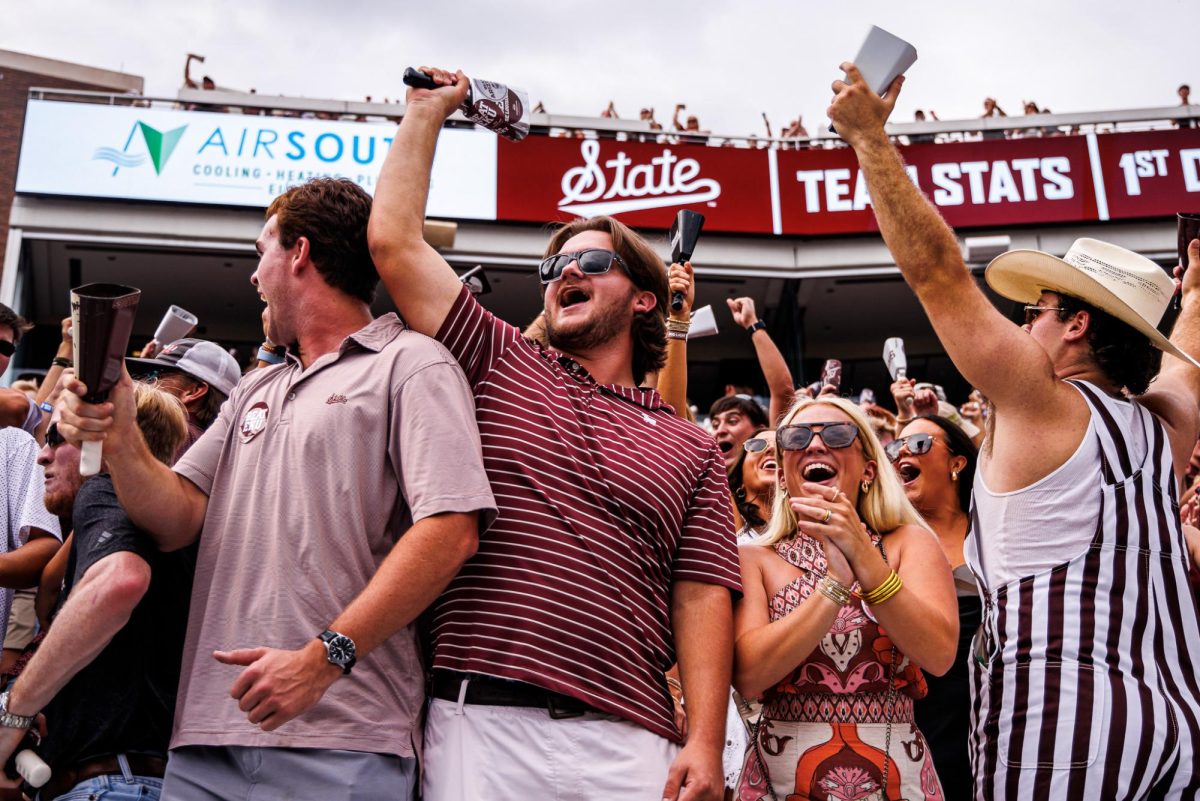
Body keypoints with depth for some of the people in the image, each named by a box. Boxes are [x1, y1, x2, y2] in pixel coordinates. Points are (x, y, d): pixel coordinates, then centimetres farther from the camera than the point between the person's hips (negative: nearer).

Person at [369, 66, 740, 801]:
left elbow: (701, 599, 3)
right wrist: (428, 111, 15)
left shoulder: (690, 450, 11)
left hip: (628, 742, 0)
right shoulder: (503, 368, 12)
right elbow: (395, 243, 8)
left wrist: (705, 742, -7)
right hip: (481, 720, 0)